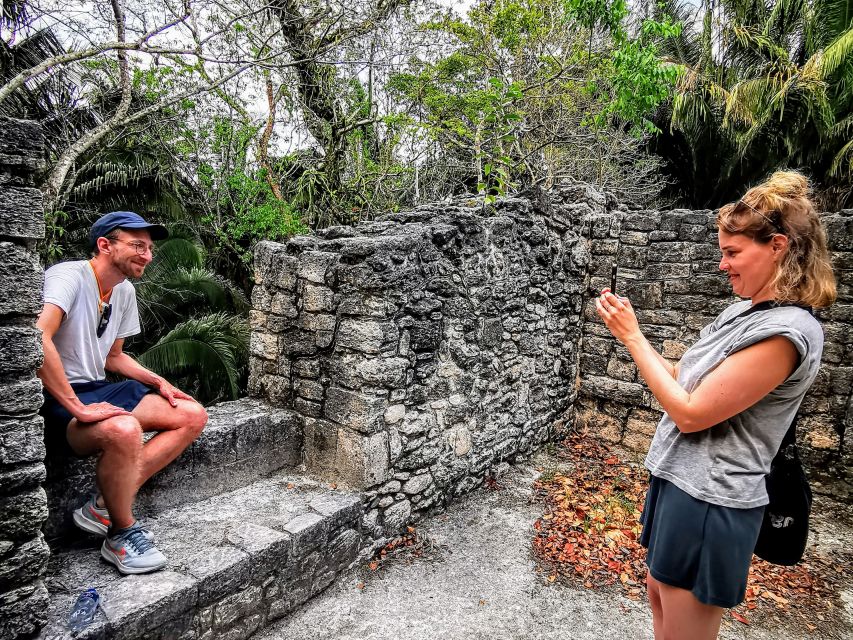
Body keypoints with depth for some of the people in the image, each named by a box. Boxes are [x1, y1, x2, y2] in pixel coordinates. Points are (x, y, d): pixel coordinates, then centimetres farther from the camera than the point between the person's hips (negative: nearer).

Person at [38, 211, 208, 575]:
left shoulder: (125, 292, 11)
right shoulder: (69, 275, -15)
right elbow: (36, 338, -32)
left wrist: (158, 382, 4)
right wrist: (77, 407, -33)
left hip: (98, 389, 9)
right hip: (58, 399, -9)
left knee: (193, 416, -4)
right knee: (125, 430, -38)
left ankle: (103, 507, -9)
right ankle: (121, 536, -12)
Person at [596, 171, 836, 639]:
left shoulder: (787, 332, -23)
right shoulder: (744, 310, 5)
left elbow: (690, 413, -23)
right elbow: (688, 382, 9)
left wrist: (632, 337, -17)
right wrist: (631, 332, -2)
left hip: (709, 502, -8)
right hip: (679, 480, 9)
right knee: (659, 598, 25)